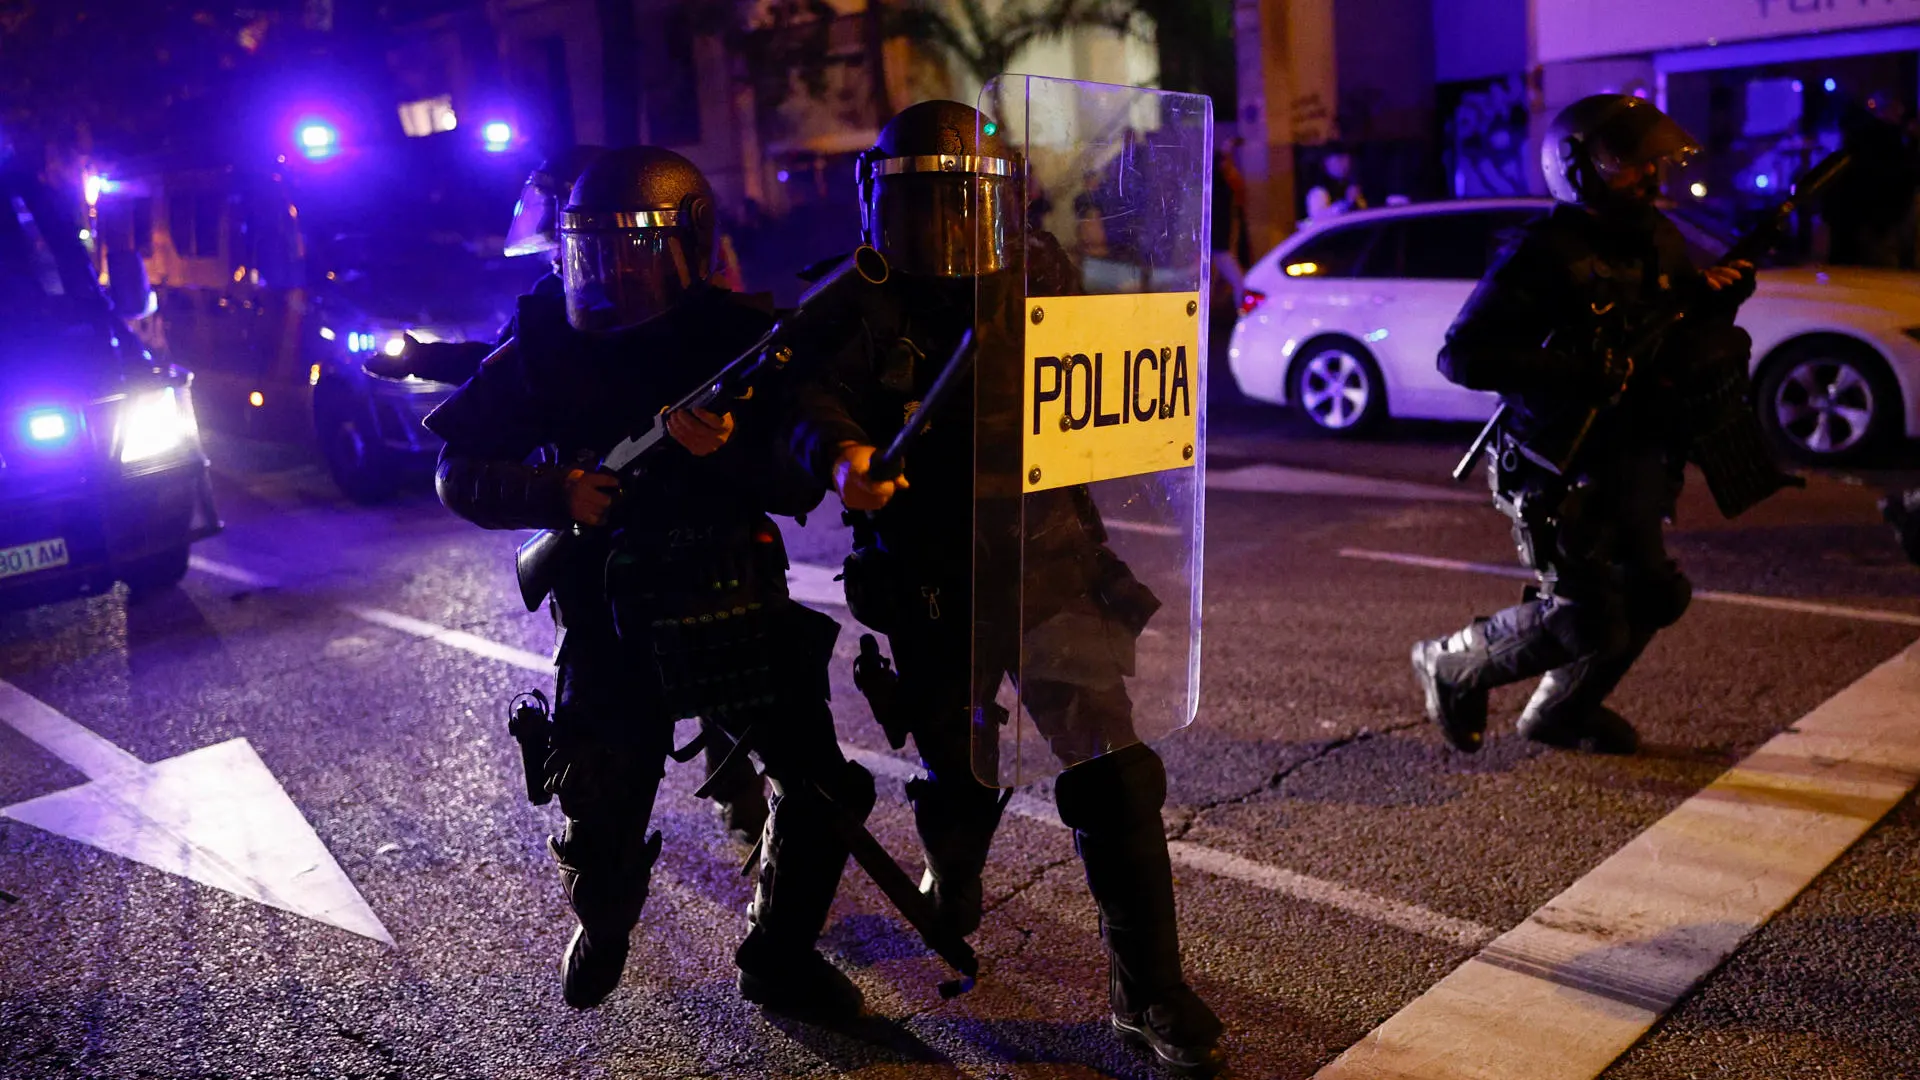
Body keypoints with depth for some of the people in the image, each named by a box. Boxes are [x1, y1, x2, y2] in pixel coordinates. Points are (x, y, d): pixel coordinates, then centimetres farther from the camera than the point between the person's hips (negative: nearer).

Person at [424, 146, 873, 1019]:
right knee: (598, 832, 4)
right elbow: (460, 473, 1)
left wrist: (727, 450, -26)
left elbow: (801, 488, -6)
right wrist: (558, 494, -17)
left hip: (736, 605, 0)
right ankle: (601, 930, 41)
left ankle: (778, 958, 23)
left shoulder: (738, 337, -4)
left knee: (823, 791, -3)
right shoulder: (545, 348, -2)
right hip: (607, 620, 0)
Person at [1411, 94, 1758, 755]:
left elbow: (1685, 343, 17)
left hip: (1633, 462, 8)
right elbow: (1460, 357, -23)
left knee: (1648, 597, 14)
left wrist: (1717, 298, -5)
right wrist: (1571, 369, -30)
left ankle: (1561, 713, 35)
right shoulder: (1542, 257, -16)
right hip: (1560, 472, -8)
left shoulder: (1658, 241, 8)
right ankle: (1451, 666, 16)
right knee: (1583, 621, -8)